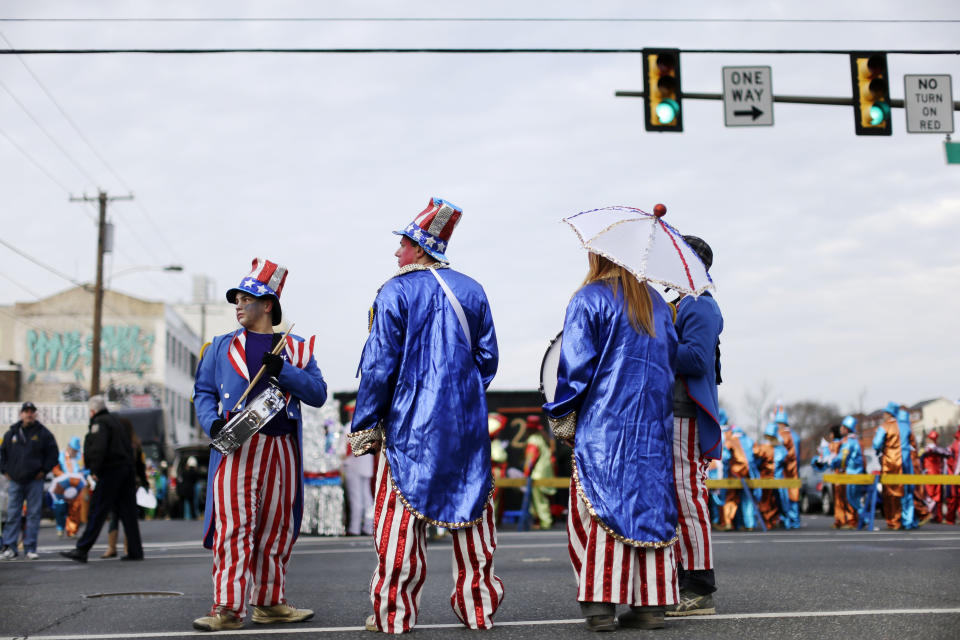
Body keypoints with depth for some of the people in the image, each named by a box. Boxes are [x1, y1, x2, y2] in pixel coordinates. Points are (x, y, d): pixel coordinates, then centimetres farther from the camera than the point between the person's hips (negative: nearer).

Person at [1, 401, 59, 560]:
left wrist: (44, 471, -2)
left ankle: (30, 548, 5)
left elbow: (53, 453, 6)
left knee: (34, 514, 0)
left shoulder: (43, 433, 3)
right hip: (15, 481, 1)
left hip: (35, 481, -1)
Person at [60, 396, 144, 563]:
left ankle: (82, 550, -6)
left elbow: (99, 448, -20)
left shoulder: (99, 423, -5)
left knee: (97, 512, -7)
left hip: (111, 472, -8)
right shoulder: (116, 421, 21)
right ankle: (135, 551, 9)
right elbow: (129, 447, 19)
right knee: (128, 512, 9)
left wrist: (94, 470, -16)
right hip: (127, 470, 8)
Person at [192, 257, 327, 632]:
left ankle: (269, 602, 17)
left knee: (277, 528, 7)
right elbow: (203, 391, 11)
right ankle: (228, 607, -8)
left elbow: (318, 394, 4)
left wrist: (283, 370, -10)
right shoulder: (222, 346, 13)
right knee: (233, 525, -10)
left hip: (282, 450, 2)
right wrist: (213, 423, -9)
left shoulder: (297, 349, 13)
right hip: (236, 447, -2)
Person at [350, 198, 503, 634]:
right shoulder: (472, 290, 7)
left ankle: (394, 613, 5)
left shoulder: (395, 293, -7)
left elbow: (379, 367, -9)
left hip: (411, 423, -4)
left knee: (400, 518, 2)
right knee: (471, 510, 9)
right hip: (467, 425, 4)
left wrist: (363, 428, -2)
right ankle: (478, 607, 15)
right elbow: (487, 359, 10)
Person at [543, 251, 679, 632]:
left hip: (604, 422, -5)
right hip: (654, 426, 6)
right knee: (650, 504, 7)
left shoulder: (589, 299, -6)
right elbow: (670, 360, 16)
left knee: (599, 506, -2)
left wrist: (561, 416, -1)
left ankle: (600, 603, -5)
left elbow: (576, 365, -9)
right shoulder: (656, 302, 14)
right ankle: (651, 603, 8)